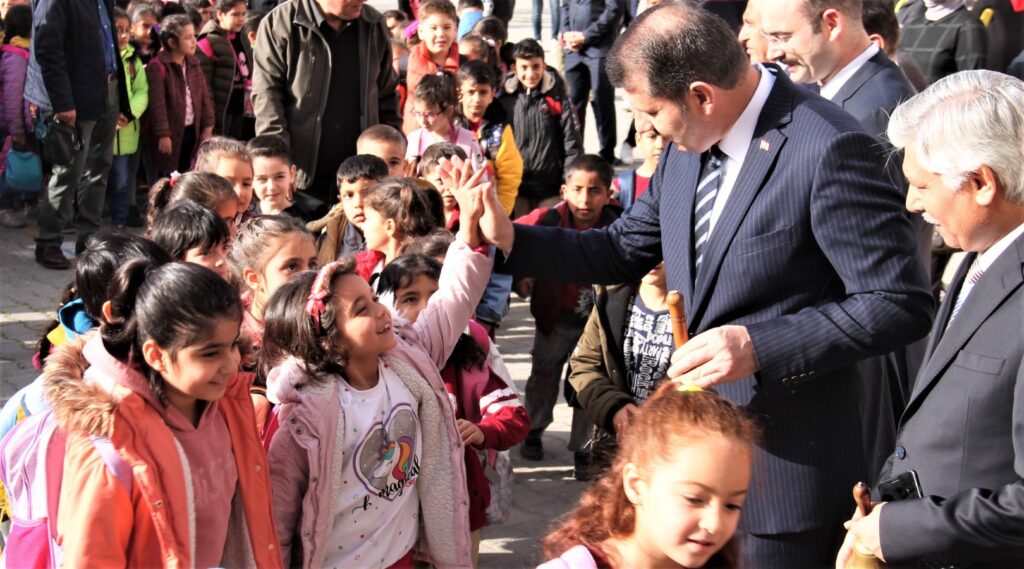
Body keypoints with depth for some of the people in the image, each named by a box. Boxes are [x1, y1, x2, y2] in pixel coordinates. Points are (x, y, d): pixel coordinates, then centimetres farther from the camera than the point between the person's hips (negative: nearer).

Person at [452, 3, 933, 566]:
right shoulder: (687, 147, 2)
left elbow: (901, 303, -22)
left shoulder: (827, 149, -23)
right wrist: (510, 239, 1)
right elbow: (625, 250, 14)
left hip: (793, 454, -8)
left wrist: (759, 348, -27)